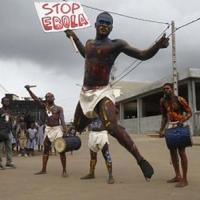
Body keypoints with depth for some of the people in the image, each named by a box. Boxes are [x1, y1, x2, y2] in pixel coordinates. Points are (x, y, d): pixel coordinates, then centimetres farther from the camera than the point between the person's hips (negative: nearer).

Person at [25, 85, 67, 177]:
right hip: (48, 129, 4)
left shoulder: (59, 108, 0)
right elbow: (36, 99, 6)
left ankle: (64, 170, -4)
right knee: (46, 149, 8)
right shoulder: (45, 106, 9)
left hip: (57, 128, -4)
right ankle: (43, 169, 16)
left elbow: (62, 119, -11)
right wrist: (28, 90, -1)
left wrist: (64, 130, -25)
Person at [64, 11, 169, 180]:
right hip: (85, 93, 7)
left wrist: (158, 45, -30)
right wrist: (73, 36, 36)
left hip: (102, 92, -6)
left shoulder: (116, 44, -6)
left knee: (113, 128, -27)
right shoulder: (89, 43, 12)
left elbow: (143, 55, -11)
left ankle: (141, 160, -19)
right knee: (77, 127, 17)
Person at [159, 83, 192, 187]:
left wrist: (183, 120, -26)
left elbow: (189, 112, -8)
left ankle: (184, 179, -1)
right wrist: (161, 130, 8)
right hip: (169, 126, 7)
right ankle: (178, 176, 23)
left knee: (181, 152, -7)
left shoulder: (179, 99, -11)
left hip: (179, 126, -7)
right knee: (172, 152, 10)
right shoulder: (163, 101, 7)